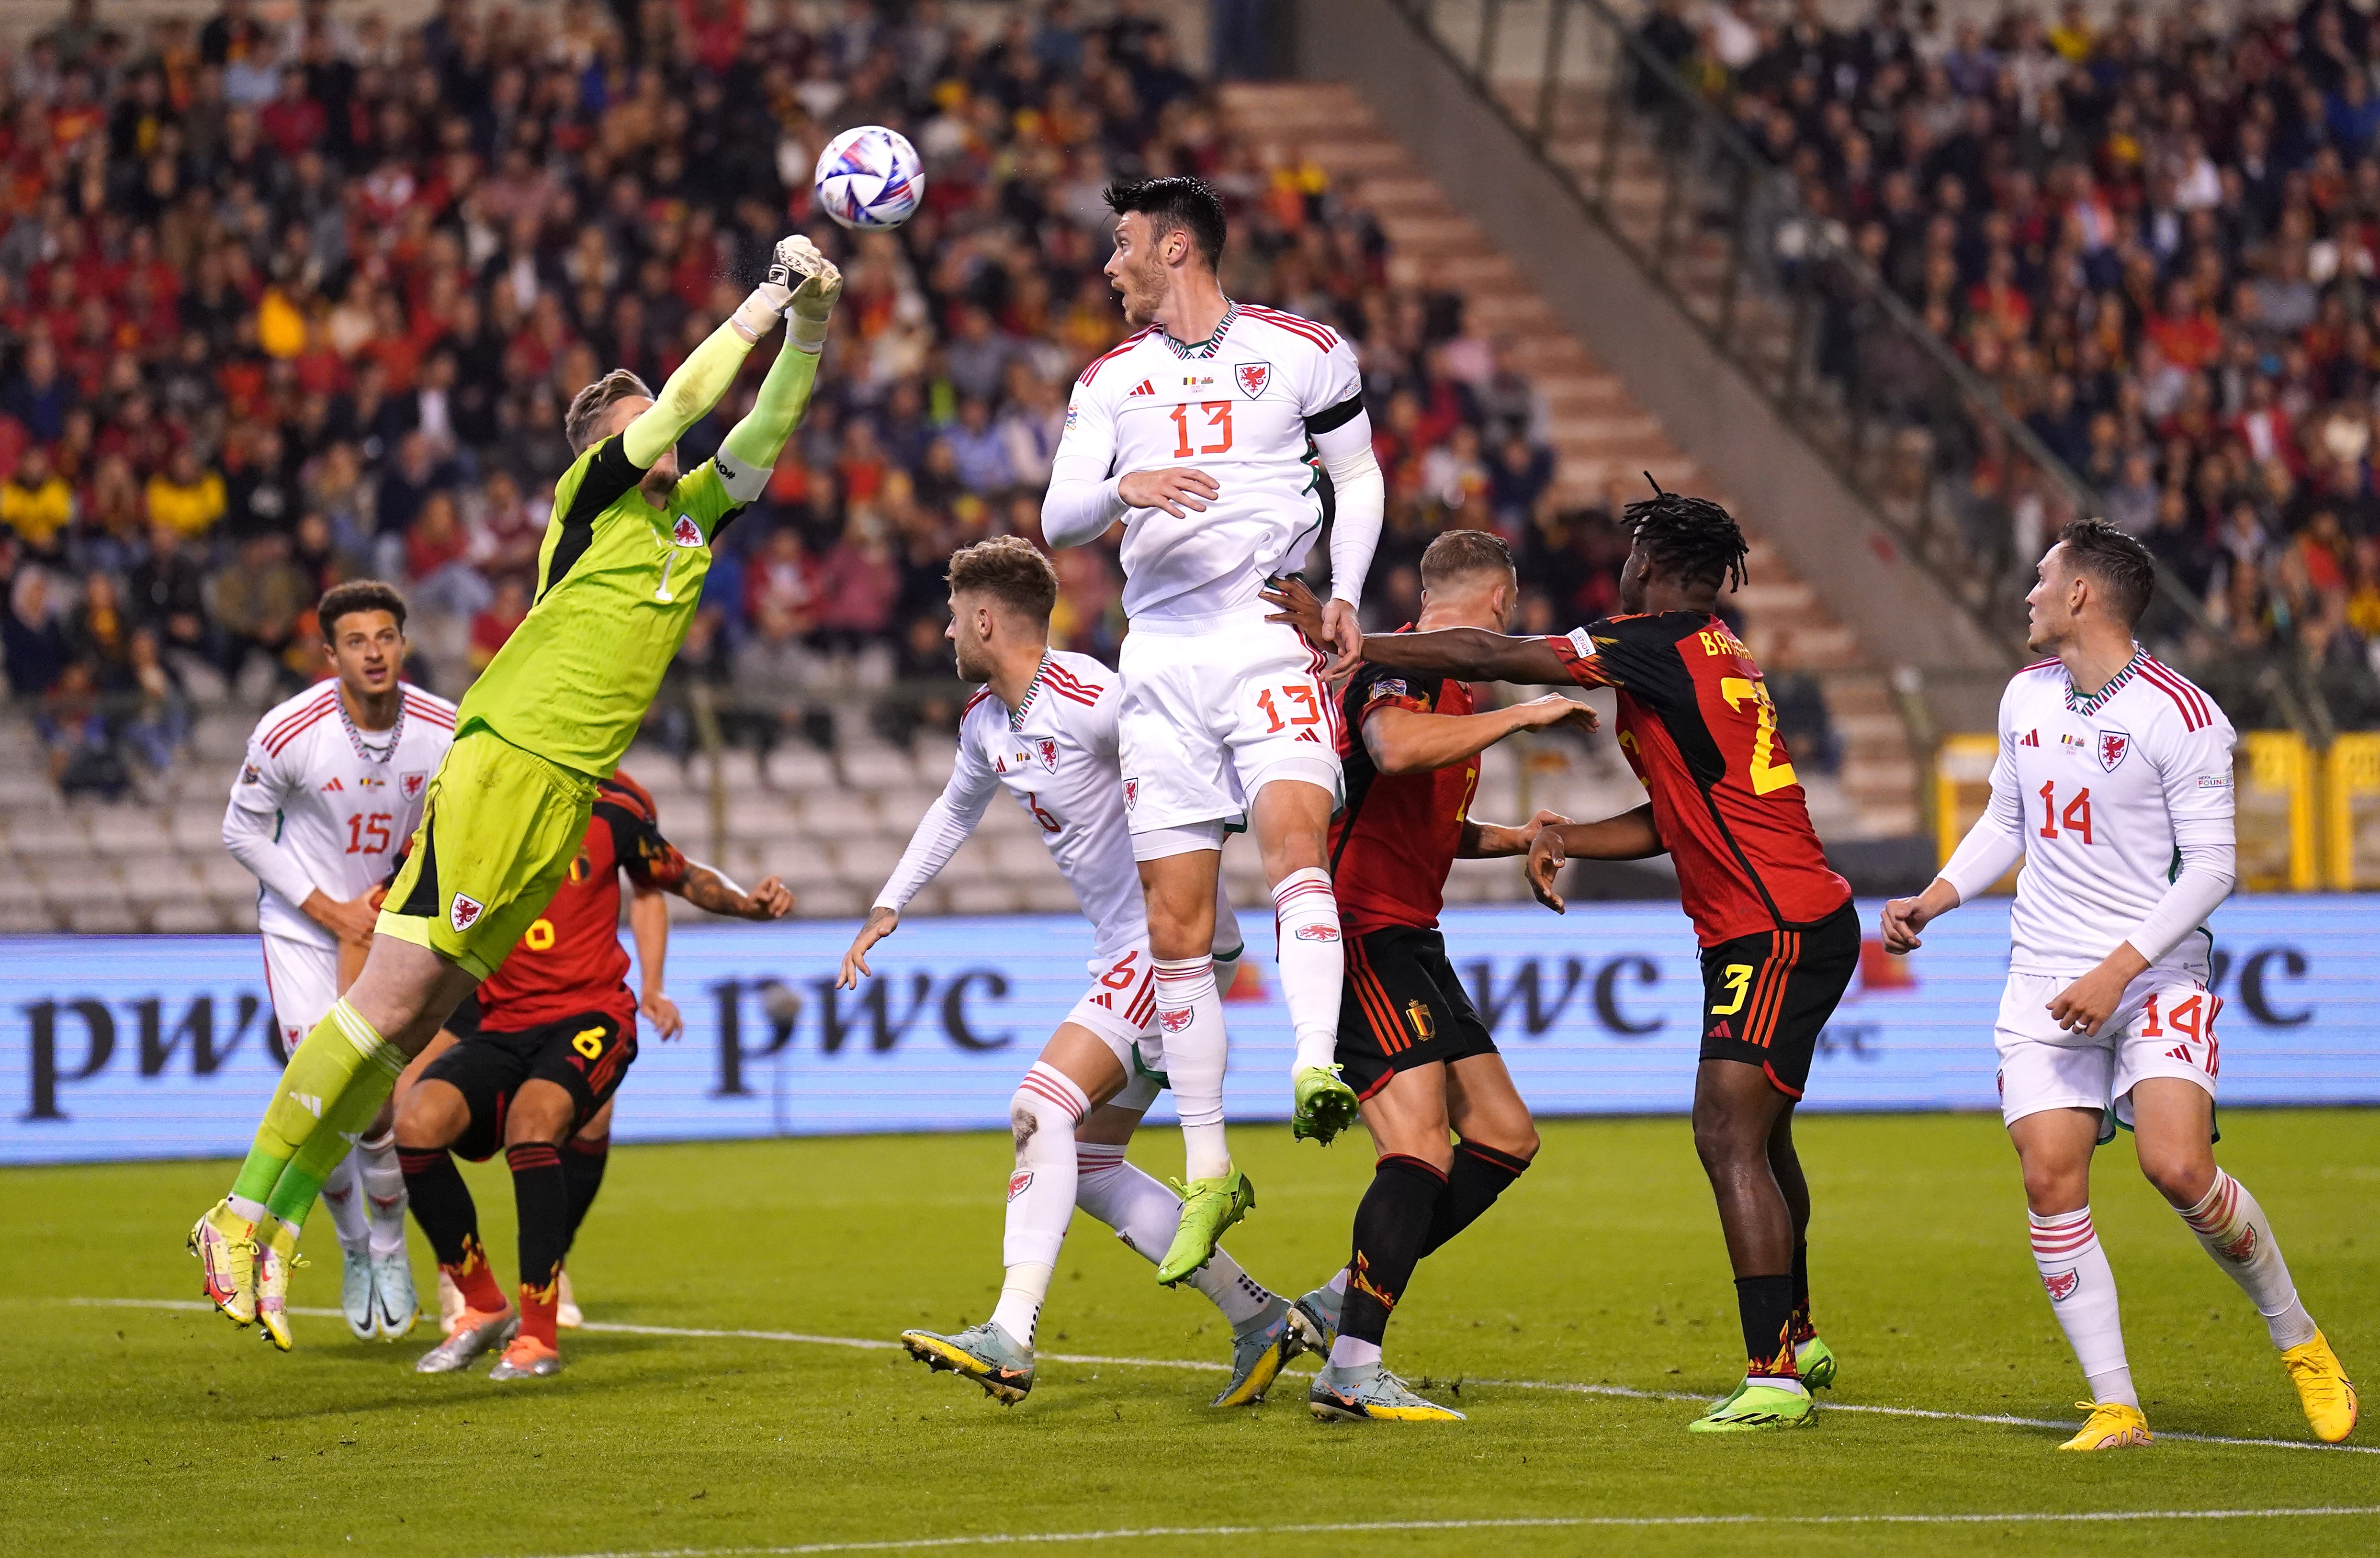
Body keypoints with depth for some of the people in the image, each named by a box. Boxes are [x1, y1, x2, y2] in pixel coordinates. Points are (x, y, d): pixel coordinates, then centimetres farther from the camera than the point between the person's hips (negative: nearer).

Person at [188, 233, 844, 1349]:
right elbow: (683, 401, -8)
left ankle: (276, 1224, 5)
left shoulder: (691, 517, 19)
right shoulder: (591, 495, 0)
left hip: (571, 796, 7)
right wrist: (766, 300, 0)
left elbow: (763, 428, 19)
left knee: (421, 1017, 3)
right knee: (394, 995, -13)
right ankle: (244, 1211, -8)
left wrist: (809, 326, 5)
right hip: (502, 763, -7)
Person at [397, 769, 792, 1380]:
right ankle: (483, 1306, -2)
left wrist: (748, 903, -1)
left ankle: (539, 1333, -23)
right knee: (416, 1123, -23)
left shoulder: (610, 808, -1)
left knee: (531, 1120, -32)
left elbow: (675, 876, 15)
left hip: (588, 1015, -2)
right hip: (499, 1026, 2)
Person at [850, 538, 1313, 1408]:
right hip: (1126, 952, 10)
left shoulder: (1092, 701, -19)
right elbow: (958, 807, 31)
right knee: (1088, 1167, 9)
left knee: (1042, 1109, -20)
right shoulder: (986, 722, 10)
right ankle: (1259, 1319, 15)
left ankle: (1011, 1340, -27)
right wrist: (888, 907, 32)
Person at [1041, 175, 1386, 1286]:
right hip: (1163, 661, 3)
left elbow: (1357, 476, 15)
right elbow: (1059, 517, 5)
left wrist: (1344, 594, 0)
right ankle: (1208, 1172, 8)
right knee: (1176, 924, 0)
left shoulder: (1302, 352, 7)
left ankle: (1316, 1071, -41)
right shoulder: (1111, 380, 14)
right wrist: (1125, 490, -17)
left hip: (1275, 641, -3)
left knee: (1292, 833, -30)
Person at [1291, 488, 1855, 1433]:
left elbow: (1486, 657, -17)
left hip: (1779, 935, -10)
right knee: (1757, 1138, 24)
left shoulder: (1662, 647, -14)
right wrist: (1564, 840, 10)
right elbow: (1672, 823, 21)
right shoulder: (1714, 656, 16)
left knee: (1730, 1137, -16)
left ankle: (1774, 1380, -21)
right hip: (1798, 928, 10)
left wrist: (1347, 646, -13)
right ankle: (1797, 1342, 41)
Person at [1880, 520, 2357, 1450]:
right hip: (2044, 979, 6)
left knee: (2177, 1168, -21)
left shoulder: (2178, 714, -12)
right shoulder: (2027, 696, 9)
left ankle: (2299, 1341, 3)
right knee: (2050, 1180, -9)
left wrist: (2118, 971, -20)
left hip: (2157, 971, -5)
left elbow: (2210, 867, -14)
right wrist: (1932, 901, 11)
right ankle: (2115, 1408, -4)